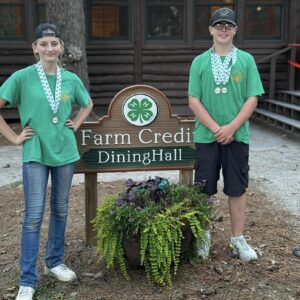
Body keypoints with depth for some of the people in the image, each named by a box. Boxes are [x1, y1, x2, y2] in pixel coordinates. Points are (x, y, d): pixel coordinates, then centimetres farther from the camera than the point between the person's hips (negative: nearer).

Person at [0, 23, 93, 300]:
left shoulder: (71, 79, 3)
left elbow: (88, 104, 21)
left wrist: (76, 125, 8)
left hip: (65, 152, 4)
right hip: (35, 153, -4)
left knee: (60, 210, 13)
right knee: (34, 215, -4)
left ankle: (55, 262, 31)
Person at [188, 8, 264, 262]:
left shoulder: (246, 60, 2)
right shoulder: (199, 62, 3)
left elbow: (252, 99, -2)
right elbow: (194, 100, -2)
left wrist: (231, 128, -13)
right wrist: (215, 128, -12)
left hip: (237, 135, 0)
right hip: (206, 136, 0)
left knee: (237, 189, 7)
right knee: (204, 190, 6)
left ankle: (238, 239, 18)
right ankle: (204, 236, 21)